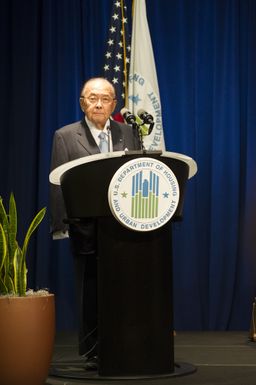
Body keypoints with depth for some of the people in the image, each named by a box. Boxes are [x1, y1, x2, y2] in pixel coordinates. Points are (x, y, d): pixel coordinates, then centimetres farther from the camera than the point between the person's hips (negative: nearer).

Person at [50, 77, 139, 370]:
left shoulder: (128, 134, 10)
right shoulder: (65, 136, 3)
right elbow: (58, 184, 0)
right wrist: (61, 224, -7)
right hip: (86, 228, -2)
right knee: (90, 293, 5)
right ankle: (92, 354, 13)